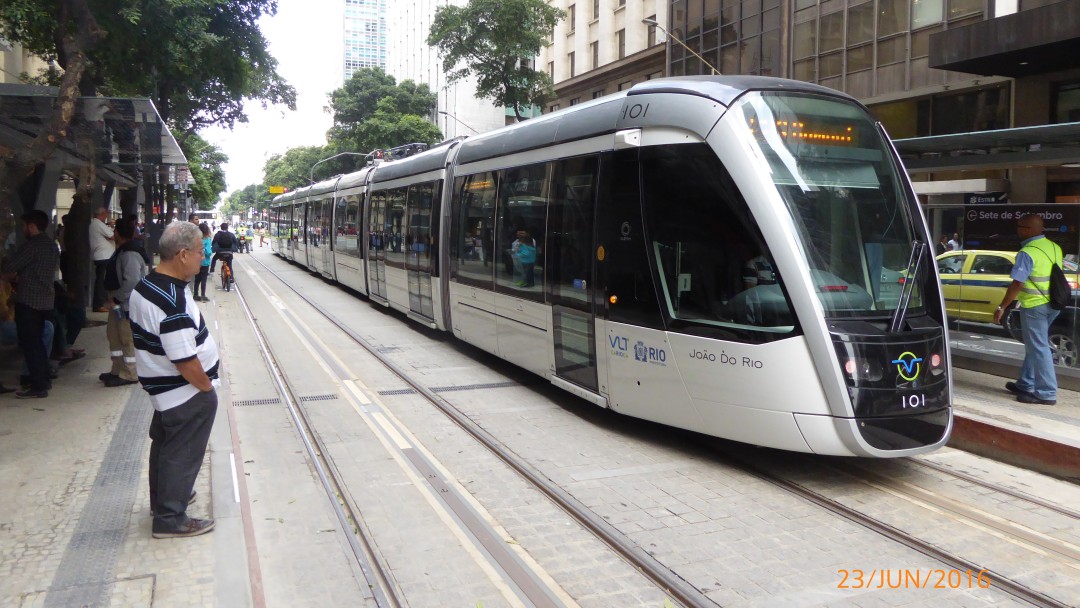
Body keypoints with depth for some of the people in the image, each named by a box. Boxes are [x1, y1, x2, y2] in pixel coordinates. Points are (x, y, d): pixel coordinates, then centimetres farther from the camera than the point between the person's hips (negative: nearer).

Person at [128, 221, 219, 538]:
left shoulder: (144, 285, 2)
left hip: (164, 389, 10)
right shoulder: (173, 301, -29)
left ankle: (162, 499, 42)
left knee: (165, 444, 24)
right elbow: (185, 360, -28)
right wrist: (207, 387, -12)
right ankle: (170, 519, 16)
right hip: (187, 393, -10)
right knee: (182, 454, 4)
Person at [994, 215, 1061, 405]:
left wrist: (1002, 307, -16)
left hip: (1035, 306, -9)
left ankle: (1046, 393, 1)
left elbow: (1017, 284, -22)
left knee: (1038, 348, -3)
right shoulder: (1054, 247, 7)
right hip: (1053, 304, 9)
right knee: (1034, 346, 19)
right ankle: (1025, 384, 28)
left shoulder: (1027, 253, -19)